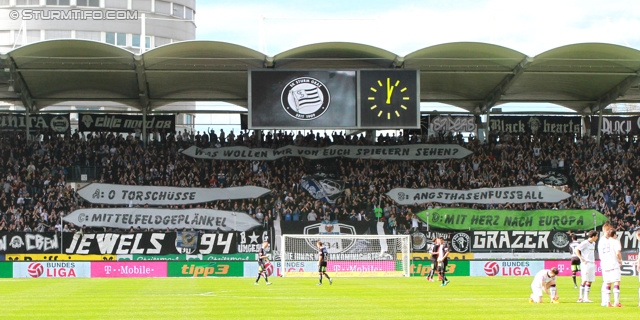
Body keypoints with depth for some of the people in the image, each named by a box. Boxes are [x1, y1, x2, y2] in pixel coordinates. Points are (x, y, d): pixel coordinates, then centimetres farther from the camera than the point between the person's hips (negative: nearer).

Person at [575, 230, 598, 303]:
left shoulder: (593, 243, 14)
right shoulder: (585, 243, -12)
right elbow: (576, 250, -16)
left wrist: (593, 260, 14)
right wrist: (582, 259, -18)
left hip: (592, 264, 8)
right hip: (586, 264, -8)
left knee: (590, 281, 6)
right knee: (585, 280, -8)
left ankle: (586, 298, 10)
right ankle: (581, 297, -3)